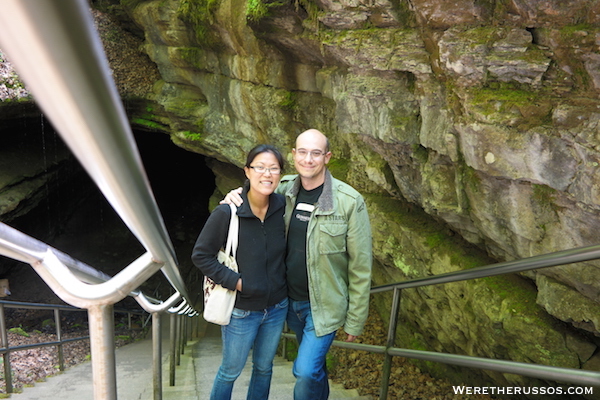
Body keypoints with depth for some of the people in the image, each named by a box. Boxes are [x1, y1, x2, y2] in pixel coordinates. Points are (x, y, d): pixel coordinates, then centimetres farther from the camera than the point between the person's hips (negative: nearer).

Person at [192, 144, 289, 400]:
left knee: (264, 368, 23)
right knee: (231, 371, 17)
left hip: (277, 307, 4)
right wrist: (234, 281, -17)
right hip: (242, 310, -4)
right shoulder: (227, 213, -21)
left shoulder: (282, 206, -9)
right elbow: (200, 255, -12)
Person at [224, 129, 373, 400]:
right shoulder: (284, 189, -6)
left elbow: (360, 266, -13)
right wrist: (236, 195, -11)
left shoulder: (350, 202, -18)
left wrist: (355, 321, -10)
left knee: (305, 372, -7)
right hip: (290, 300, 5)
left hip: (324, 305, -4)